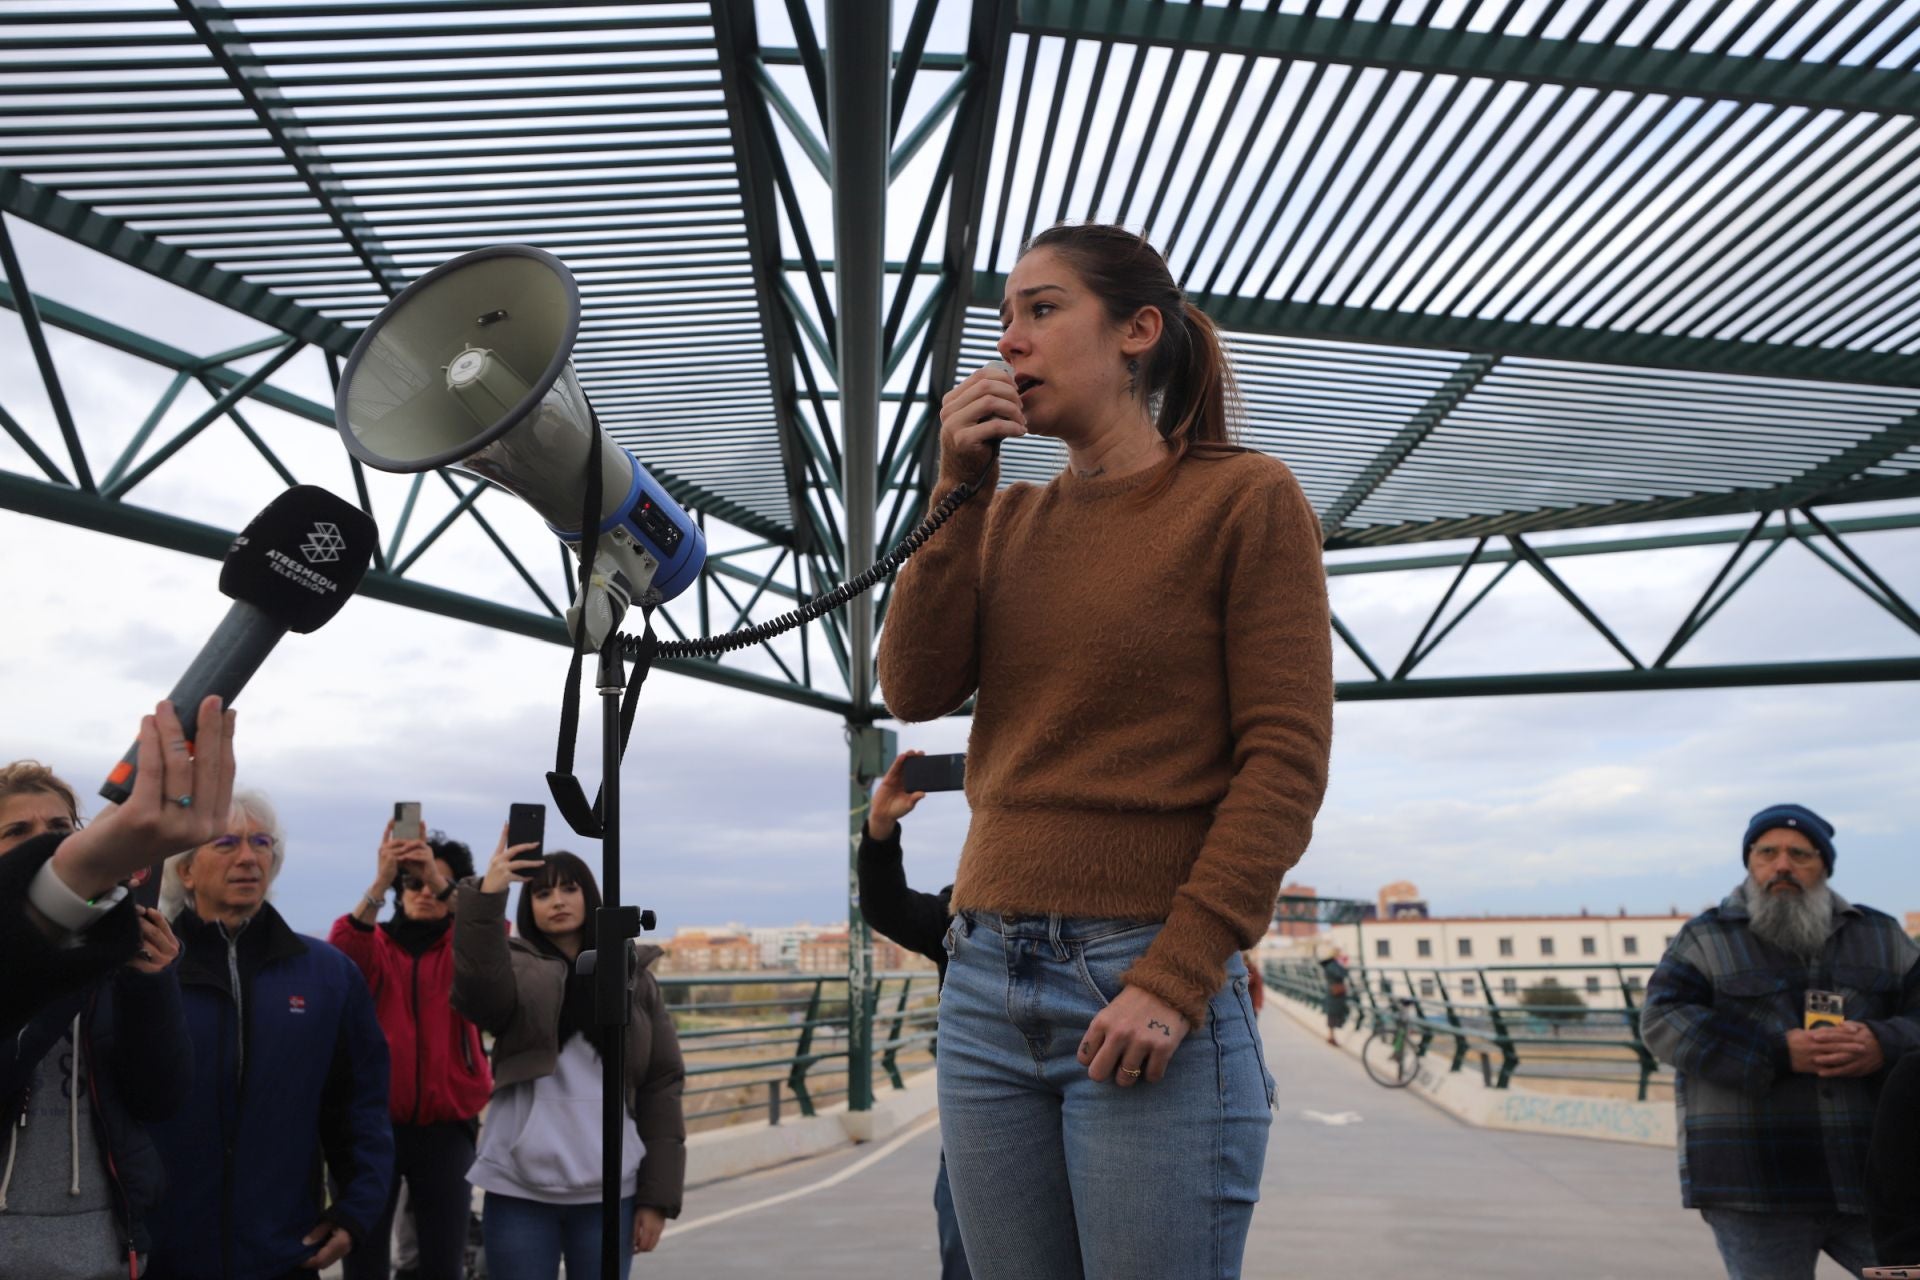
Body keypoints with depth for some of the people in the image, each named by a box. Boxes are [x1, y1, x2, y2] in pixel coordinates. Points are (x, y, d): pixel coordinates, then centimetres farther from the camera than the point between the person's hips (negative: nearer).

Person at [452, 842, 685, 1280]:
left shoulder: (634, 978, 7)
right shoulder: (516, 968, 4)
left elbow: (661, 1087, 5)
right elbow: (476, 991, -21)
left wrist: (657, 1195, 0)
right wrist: (487, 895, -32)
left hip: (609, 1192, 1)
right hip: (519, 1188, -1)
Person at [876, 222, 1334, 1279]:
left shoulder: (1247, 497, -1)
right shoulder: (1008, 519, 15)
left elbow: (1286, 761, -8)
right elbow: (915, 690, 2)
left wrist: (1176, 978, -15)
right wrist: (957, 490, -3)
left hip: (1142, 981, -5)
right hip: (987, 978, 6)